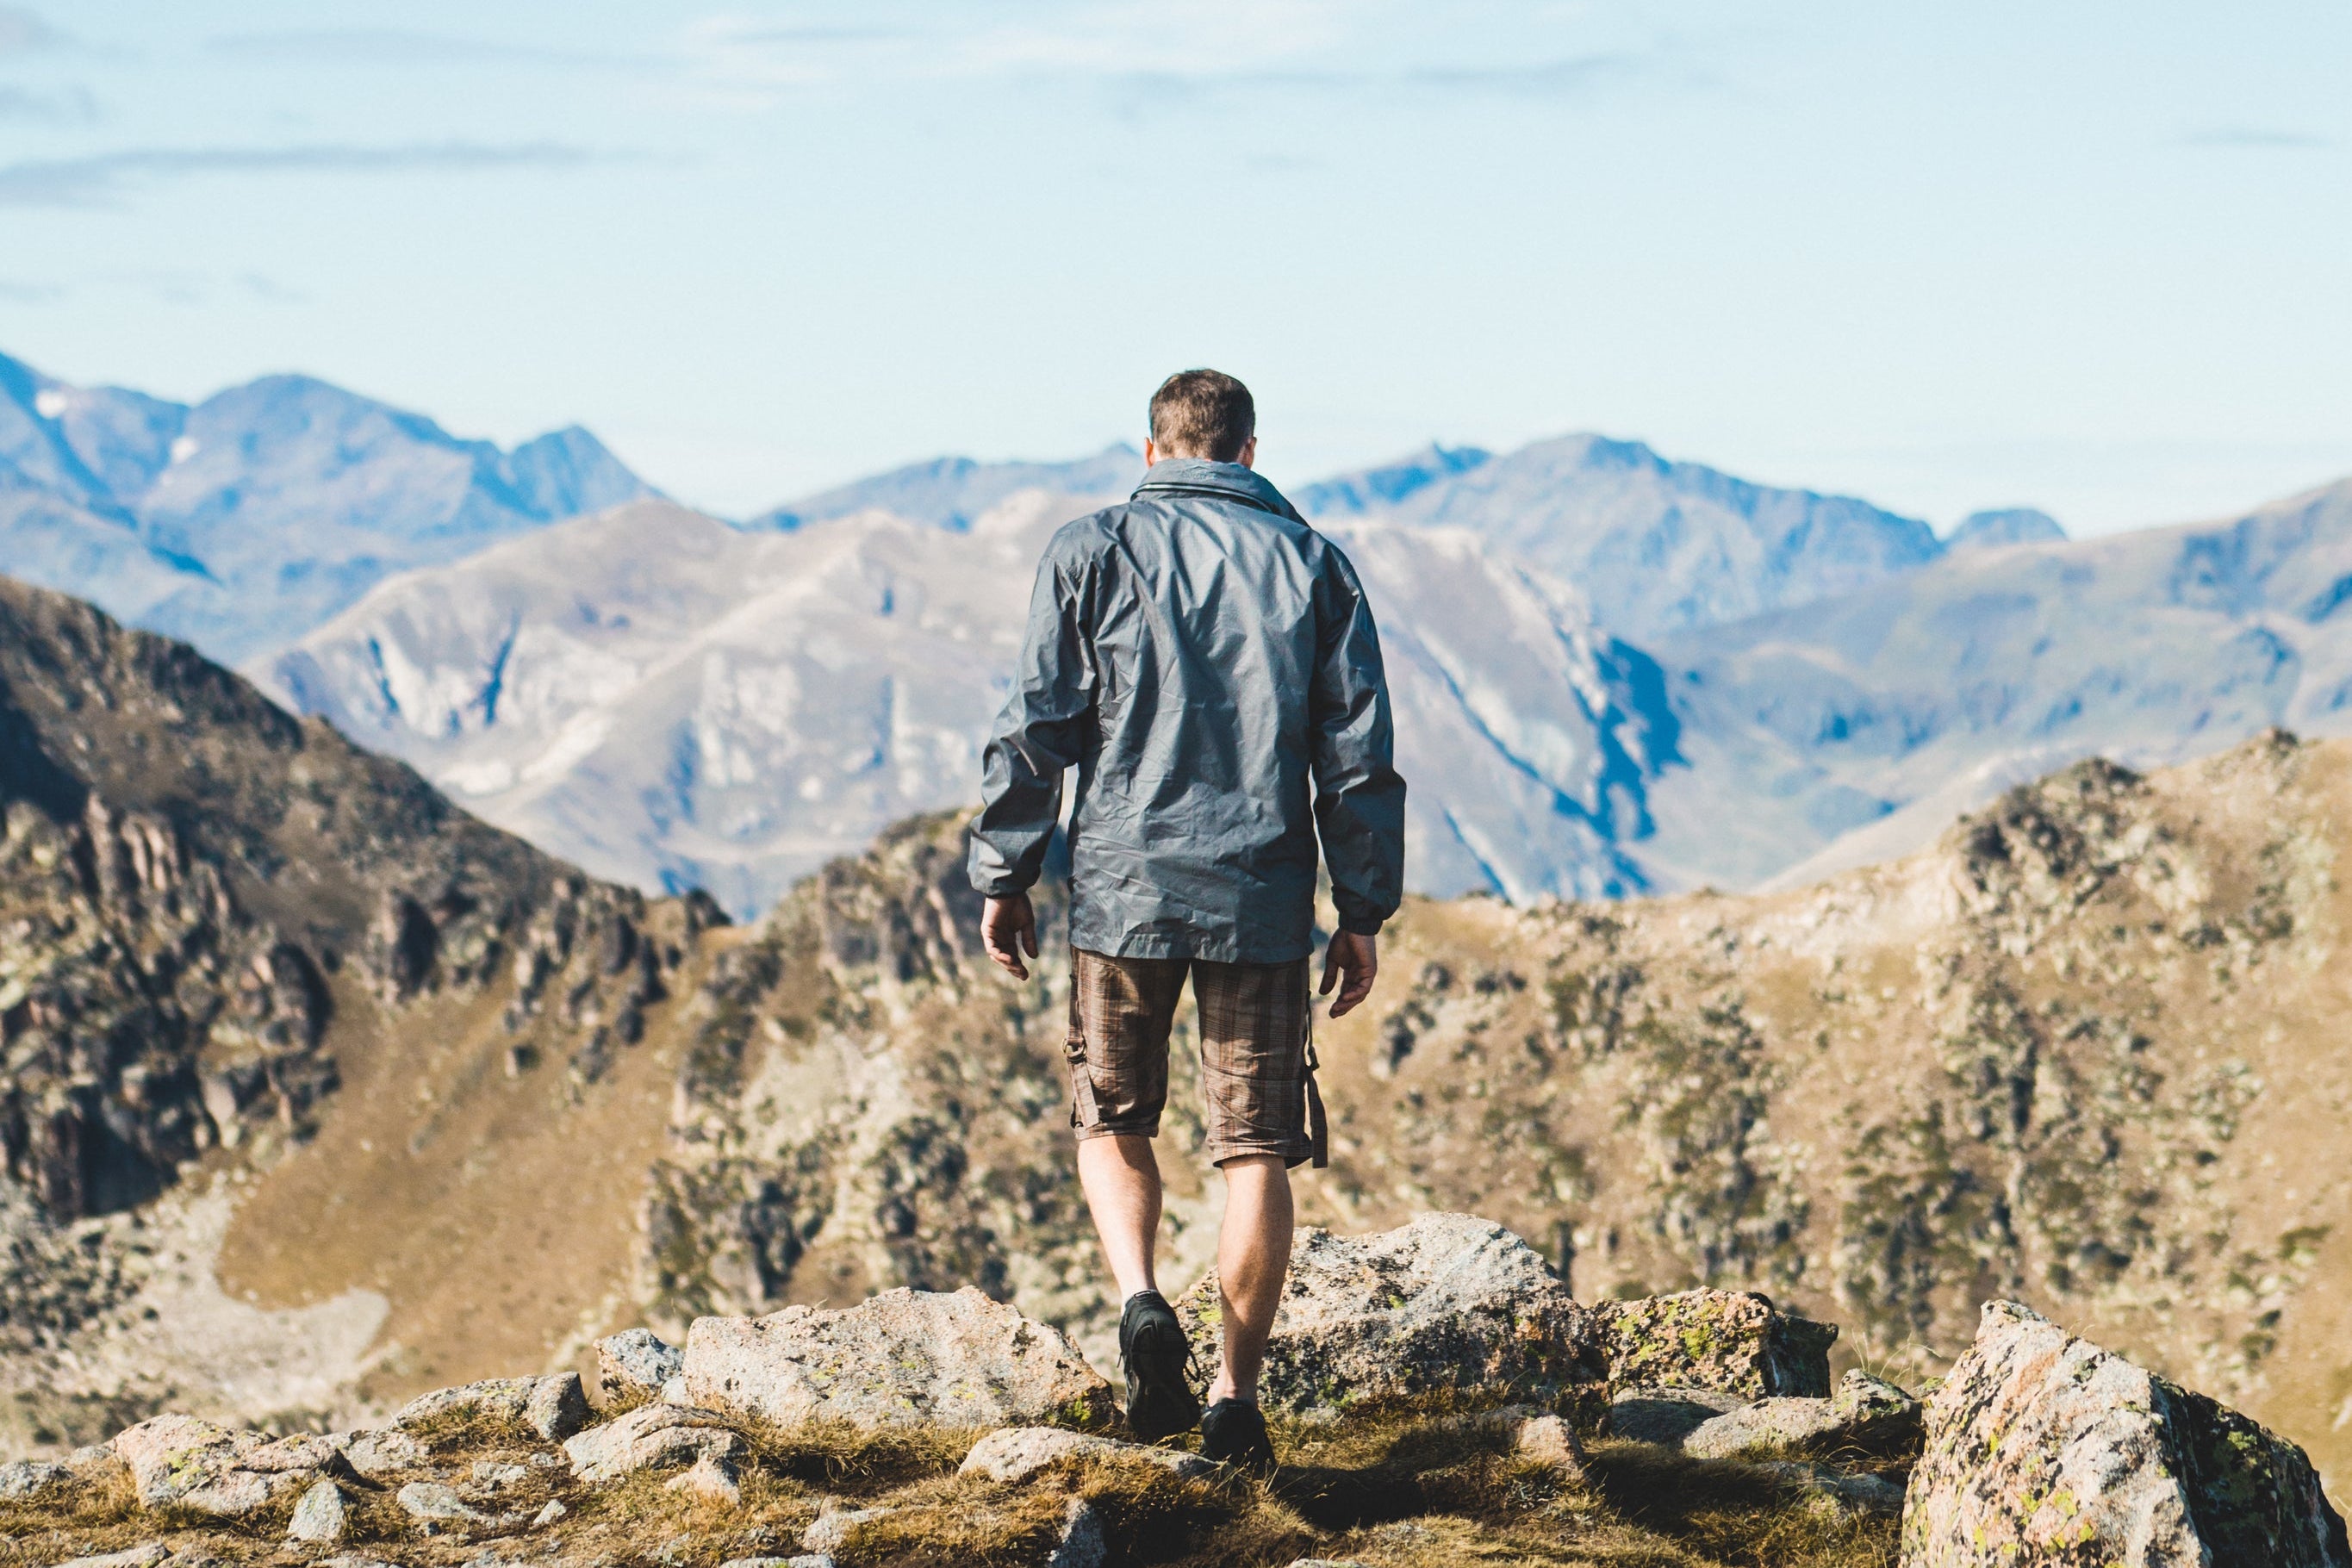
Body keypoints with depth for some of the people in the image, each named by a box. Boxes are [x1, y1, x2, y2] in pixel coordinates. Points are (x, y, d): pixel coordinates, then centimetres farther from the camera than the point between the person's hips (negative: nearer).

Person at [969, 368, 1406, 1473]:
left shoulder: (1093, 552, 1)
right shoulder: (1311, 565, 7)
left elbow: (1037, 728, -2)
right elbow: (1357, 753, 5)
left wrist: (1004, 874, 6)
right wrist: (1364, 910, 10)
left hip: (1123, 885, -1)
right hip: (1261, 896, 1)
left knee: (1111, 1118, 16)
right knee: (1255, 1145, 7)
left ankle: (1141, 1302, -9)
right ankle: (1237, 1394, 5)